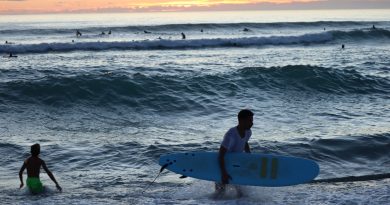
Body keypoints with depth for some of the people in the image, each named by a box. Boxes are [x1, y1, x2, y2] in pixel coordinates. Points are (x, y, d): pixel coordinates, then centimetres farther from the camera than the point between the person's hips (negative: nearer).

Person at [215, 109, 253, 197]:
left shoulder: (248, 132, -9)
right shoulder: (231, 135, -33)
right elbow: (221, 155, -33)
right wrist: (224, 173, -37)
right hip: (224, 164, -7)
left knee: (241, 192, 10)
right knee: (220, 193, -1)